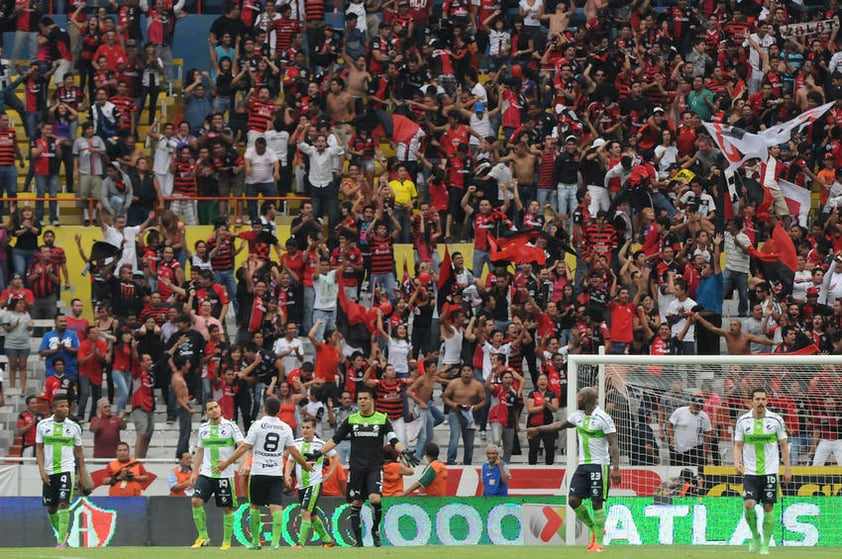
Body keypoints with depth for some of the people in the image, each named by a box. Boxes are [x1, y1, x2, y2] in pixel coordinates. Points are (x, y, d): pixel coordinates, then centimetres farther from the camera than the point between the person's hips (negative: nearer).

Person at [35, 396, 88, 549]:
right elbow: (39, 449, 3)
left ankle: (62, 541, -13)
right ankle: (61, 534, 30)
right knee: (51, 508, 7)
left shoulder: (74, 427, 1)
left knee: (63, 504, -15)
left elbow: (79, 452, 9)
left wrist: (83, 473, 8)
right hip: (49, 472, 2)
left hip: (66, 469, -2)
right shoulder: (43, 425, 1)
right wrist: (42, 470, -8)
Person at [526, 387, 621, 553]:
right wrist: (538, 429, 34)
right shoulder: (578, 416, 10)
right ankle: (594, 529, 18)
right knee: (574, 500, -1)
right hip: (583, 465, 7)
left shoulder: (603, 418, -13)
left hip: (599, 465, -7)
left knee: (597, 502, -7)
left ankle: (598, 542, -3)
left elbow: (613, 444, -16)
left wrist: (616, 468, -24)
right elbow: (560, 425, 29)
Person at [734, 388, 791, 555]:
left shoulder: (776, 420, 0)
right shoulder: (743, 421, 1)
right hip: (750, 471, 0)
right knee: (749, 505, -14)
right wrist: (737, 463, -12)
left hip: (770, 471, 0)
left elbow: (784, 445, 6)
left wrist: (788, 468, 4)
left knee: (768, 508, 0)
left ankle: (765, 545, 10)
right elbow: (738, 445, 6)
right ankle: (755, 536, 9)